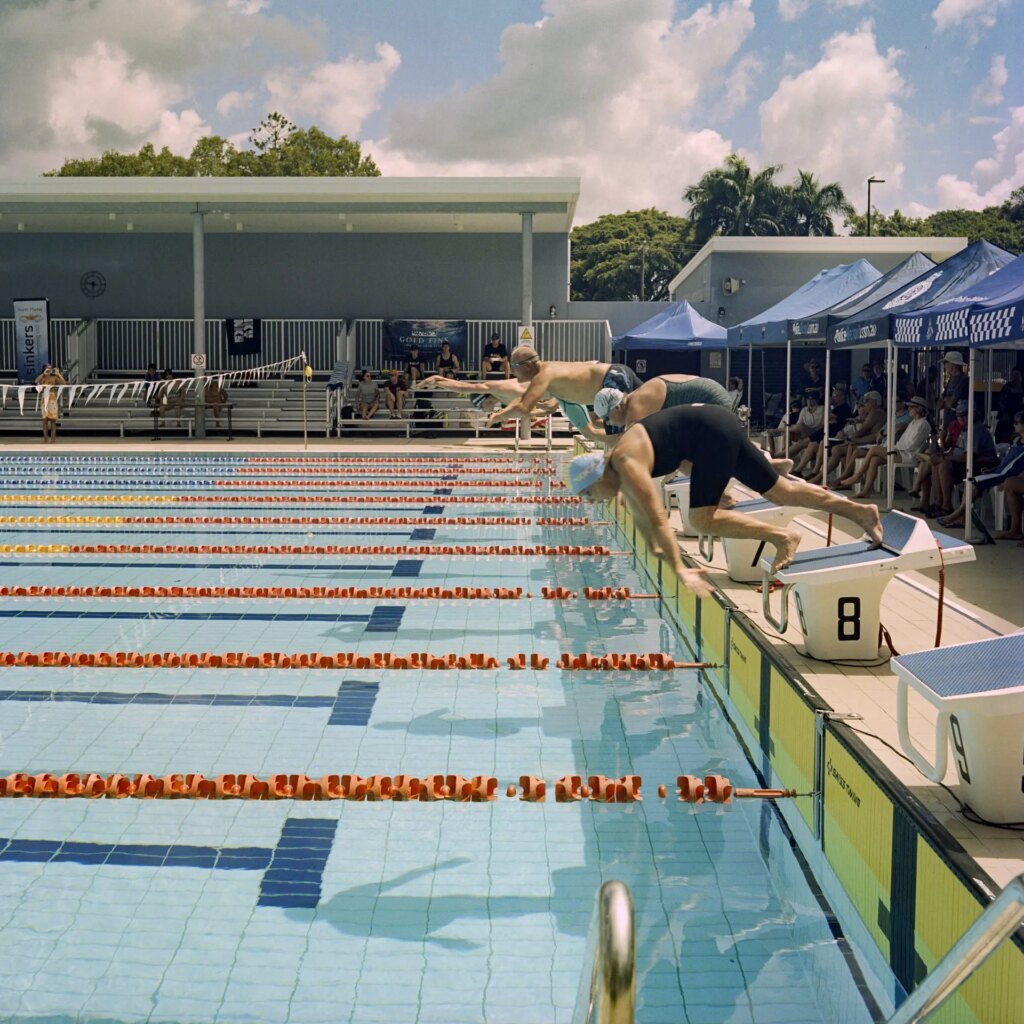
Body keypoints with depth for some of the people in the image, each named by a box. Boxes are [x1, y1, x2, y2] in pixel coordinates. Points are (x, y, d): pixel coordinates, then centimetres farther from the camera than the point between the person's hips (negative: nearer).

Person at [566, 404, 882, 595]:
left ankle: (783, 536, -12)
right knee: (781, 492, 11)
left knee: (702, 519, -13)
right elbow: (641, 515, 23)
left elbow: (657, 519, -27)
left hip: (713, 433, -9)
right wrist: (654, 549, 33)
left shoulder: (627, 466, -20)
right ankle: (860, 511, 15)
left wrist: (680, 569, -30)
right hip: (719, 425, 9)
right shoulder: (618, 468, 8)